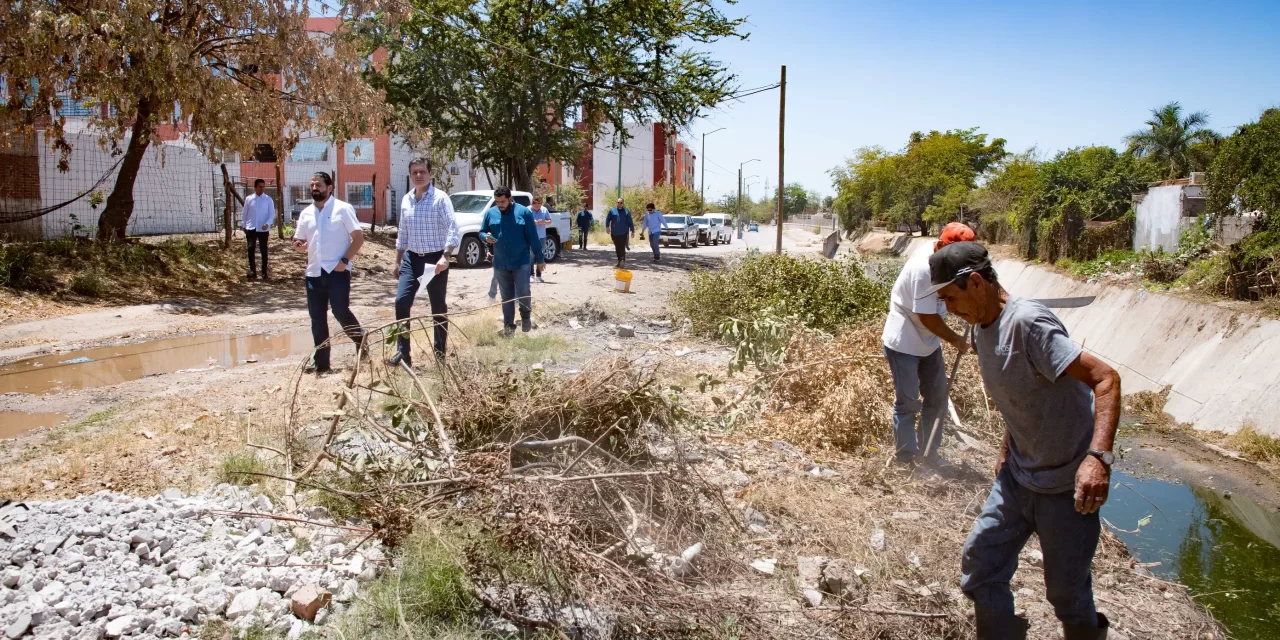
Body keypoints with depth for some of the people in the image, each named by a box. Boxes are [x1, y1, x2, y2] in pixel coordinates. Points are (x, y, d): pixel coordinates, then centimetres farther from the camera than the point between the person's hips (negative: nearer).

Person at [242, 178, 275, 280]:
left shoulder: (268, 199, -1)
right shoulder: (248, 199, 2)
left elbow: (272, 214, -3)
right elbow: (245, 213, 9)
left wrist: (267, 224, -18)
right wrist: (244, 226, 8)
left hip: (263, 229, -1)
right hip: (251, 228, 1)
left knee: (264, 251, 6)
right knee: (250, 249, -2)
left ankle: (264, 273, 13)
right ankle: (253, 272, 5)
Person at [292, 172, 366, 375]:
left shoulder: (343, 209, -4)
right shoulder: (306, 213, 12)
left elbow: (358, 237, -7)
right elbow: (302, 243, 18)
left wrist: (345, 260, -16)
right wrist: (298, 245, -7)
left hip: (337, 270, -6)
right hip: (314, 272, 6)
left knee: (341, 311, -11)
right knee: (317, 318, 6)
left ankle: (360, 339, 17)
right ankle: (321, 361, 13)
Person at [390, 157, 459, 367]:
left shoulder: (440, 198, -10)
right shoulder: (406, 200, 9)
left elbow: (453, 230, -18)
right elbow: (402, 233, 18)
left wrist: (445, 257, -30)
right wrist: (398, 261, 18)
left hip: (435, 259, -5)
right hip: (411, 259, 5)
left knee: (438, 307, 5)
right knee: (401, 302, -6)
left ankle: (440, 351, 17)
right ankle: (403, 352, 0)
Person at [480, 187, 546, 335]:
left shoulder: (524, 212, -4)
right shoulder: (490, 213, 4)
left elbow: (533, 238, -2)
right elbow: (481, 232, 13)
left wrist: (539, 259, -1)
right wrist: (486, 237, -12)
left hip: (521, 262, -3)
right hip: (500, 263, 3)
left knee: (523, 292, -8)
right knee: (506, 296, 9)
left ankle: (526, 317, 18)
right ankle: (508, 324, 17)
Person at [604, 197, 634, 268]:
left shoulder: (626, 212, 5)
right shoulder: (612, 211, 8)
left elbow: (630, 222, 7)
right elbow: (608, 219, 8)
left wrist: (632, 230, 5)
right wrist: (607, 226, -8)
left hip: (623, 233, -3)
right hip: (614, 233, 3)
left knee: (622, 248, -14)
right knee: (617, 248, 10)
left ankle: (622, 261, -23)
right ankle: (620, 261, 22)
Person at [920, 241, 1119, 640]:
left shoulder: (1028, 323, -24)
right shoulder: (982, 328, 4)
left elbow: (1105, 379, -29)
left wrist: (1098, 456, -39)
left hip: (1067, 485, -8)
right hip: (1017, 475, 8)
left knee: (1066, 593, 6)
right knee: (978, 569, 8)